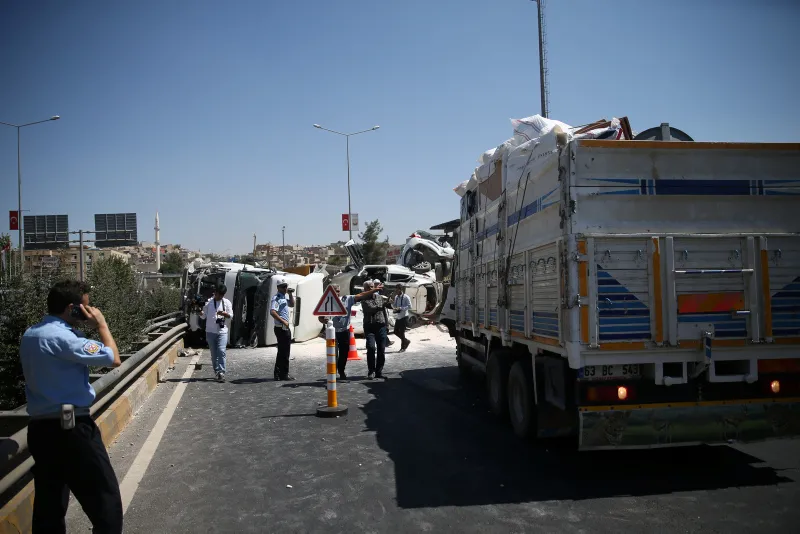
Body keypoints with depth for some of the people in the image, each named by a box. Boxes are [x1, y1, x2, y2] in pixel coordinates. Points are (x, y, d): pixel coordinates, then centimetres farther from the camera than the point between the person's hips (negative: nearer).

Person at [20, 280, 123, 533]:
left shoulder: (30, 335, 10)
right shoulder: (62, 337, -19)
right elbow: (114, 359, -16)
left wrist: (85, 328, 11)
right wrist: (101, 325, -5)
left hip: (39, 427, 9)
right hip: (71, 428, -9)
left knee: (48, 506, 16)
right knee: (106, 500, 0)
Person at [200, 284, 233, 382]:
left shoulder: (227, 302, 4)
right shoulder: (208, 302, 4)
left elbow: (231, 315, 4)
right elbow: (203, 316, 5)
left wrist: (224, 313, -16)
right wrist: (200, 312, -18)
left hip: (222, 331, -1)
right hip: (210, 331, 1)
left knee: (221, 351, -14)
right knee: (213, 353, 6)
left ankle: (221, 372, -13)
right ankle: (216, 372, 17)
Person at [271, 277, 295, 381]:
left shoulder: (284, 297, 15)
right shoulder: (276, 298, -14)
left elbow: (292, 304, 29)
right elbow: (272, 312, -28)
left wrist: (290, 294, 13)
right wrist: (283, 321, -25)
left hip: (285, 328, 10)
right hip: (281, 328, -10)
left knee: (282, 351, 15)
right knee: (284, 352, -3)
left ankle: (278, 374, 22)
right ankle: (284, 374, 5)